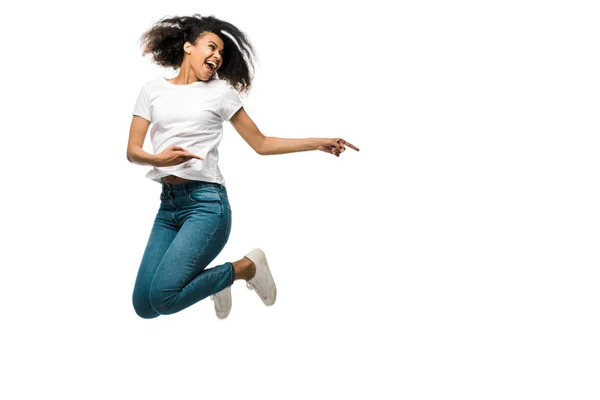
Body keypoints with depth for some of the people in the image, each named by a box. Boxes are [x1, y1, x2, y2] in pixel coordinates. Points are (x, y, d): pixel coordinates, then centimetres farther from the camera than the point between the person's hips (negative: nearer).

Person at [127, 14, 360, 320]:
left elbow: (261, 144, 10)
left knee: (162, 297, -19)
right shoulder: (152, 90, 11)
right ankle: (208, 278, 23)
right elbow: (132, 151, 4)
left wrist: (318, 143, 3)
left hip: (206, 203, -4)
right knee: (143, 306, -3)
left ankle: (245, 267, 3)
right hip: (167, 204, 4)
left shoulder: (221, 91, 7)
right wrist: (157, 159, -19)